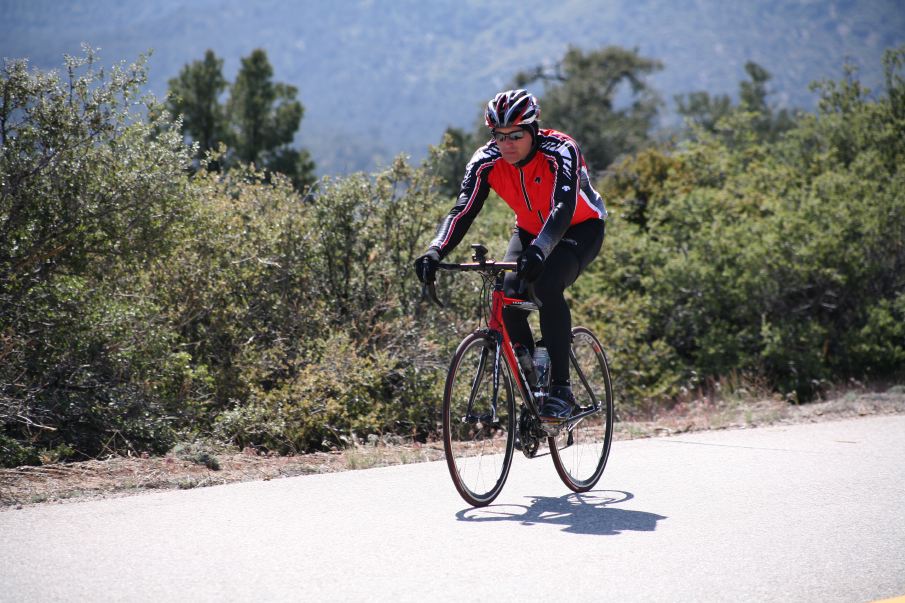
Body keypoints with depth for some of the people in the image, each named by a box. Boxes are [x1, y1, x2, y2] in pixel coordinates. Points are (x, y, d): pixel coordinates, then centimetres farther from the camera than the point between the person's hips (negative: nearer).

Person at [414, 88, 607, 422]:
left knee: (546, 285, -33)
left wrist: (539, 251, -60)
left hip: (580, 228, -4)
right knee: (508, 296, -21)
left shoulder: (560, 152, -30)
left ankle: (561, 389, -26)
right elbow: (463, 210, -25)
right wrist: (435, 251, -43)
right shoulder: (486, 160, -18)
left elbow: (563, 209, -43)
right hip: (531, 230, 5)